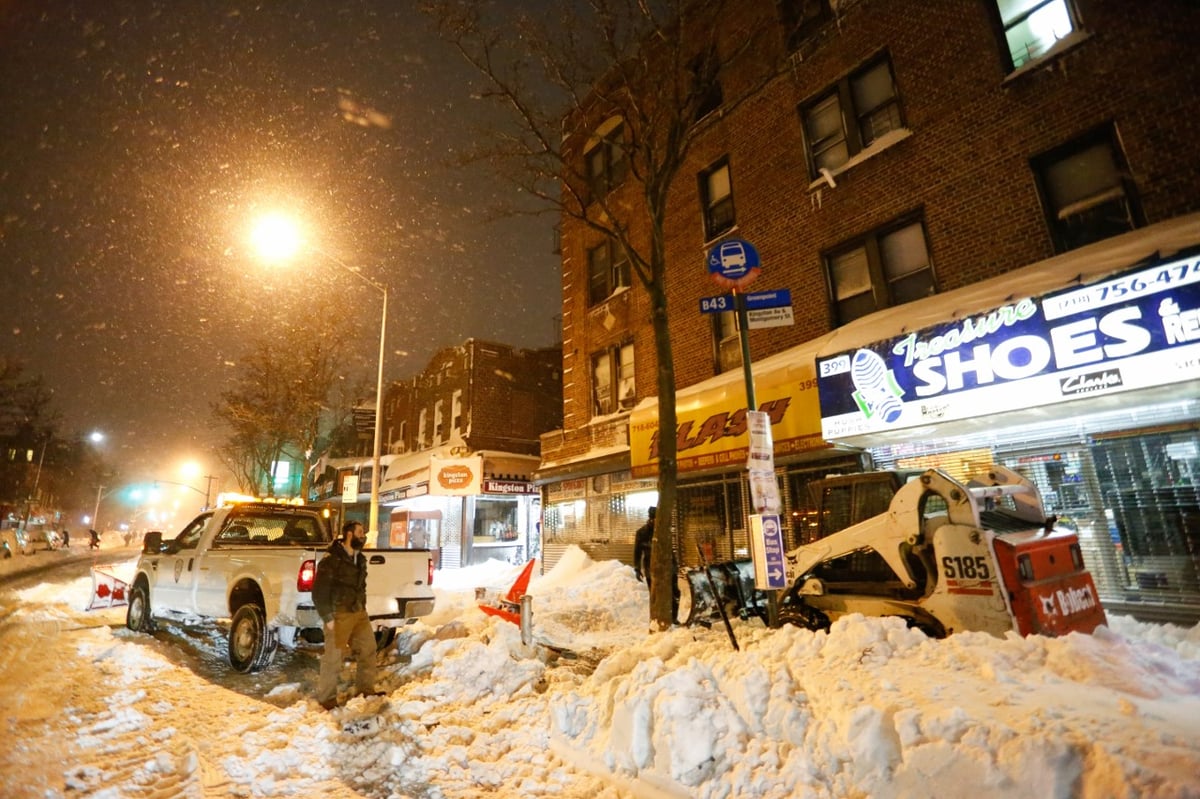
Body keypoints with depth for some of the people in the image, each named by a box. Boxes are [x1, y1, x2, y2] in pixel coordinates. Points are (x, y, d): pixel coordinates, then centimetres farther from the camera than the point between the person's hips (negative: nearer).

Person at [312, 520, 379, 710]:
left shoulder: (360, 559, 12)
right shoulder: (332, 559, -13)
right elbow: (319, 592, -13)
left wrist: (362, 608, 16)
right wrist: (327, 617, -16)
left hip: (359, 613, 8)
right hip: (339, 615, -8)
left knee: (368, 650, 11)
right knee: (333, 657, 0)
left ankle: (365, 691, 25)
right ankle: (326, 699, 15)